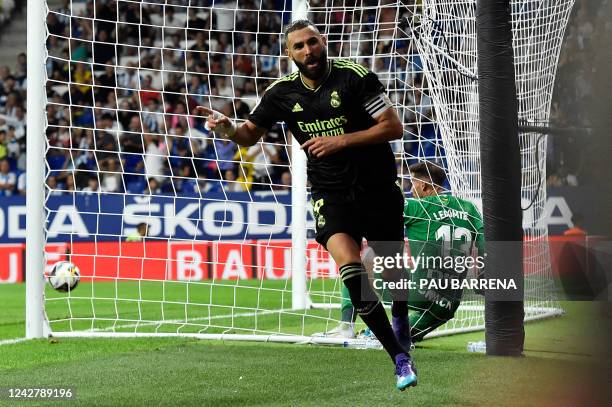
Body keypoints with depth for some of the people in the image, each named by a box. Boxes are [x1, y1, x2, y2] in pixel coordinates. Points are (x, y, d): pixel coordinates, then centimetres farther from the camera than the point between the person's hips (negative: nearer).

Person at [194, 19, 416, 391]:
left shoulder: (355, 77, -11)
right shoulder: (283, 93, 0)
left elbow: (393, 126, -12)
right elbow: (250, 134, 12)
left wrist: (341, 141, -21)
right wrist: (227, 128, -11)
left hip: (378, 188, -1)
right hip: (331, 193, 1)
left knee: (391, 270, 13)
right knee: (348, 264, -24)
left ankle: (400, 321, 51)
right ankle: (400, 359, -19)